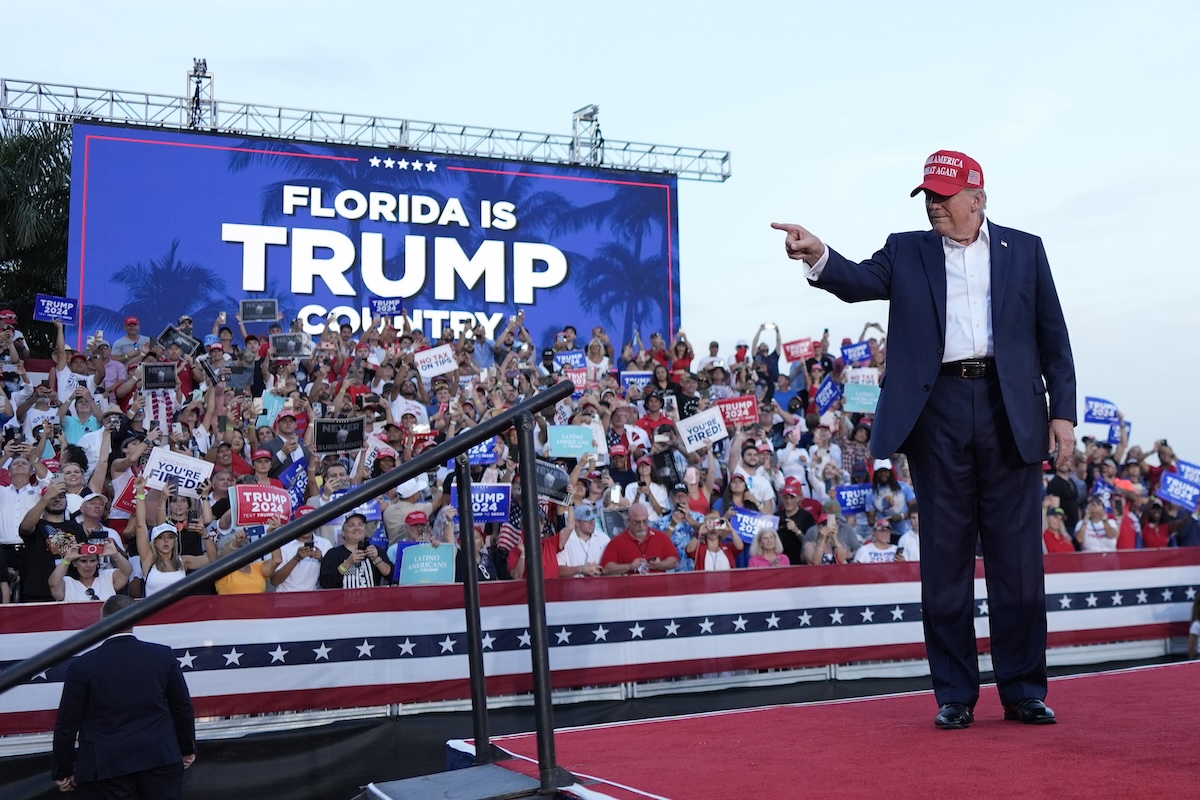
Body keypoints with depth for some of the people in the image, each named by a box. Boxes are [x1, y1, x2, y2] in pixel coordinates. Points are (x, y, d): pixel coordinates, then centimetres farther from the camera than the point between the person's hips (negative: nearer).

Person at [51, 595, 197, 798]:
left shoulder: (82, 666, -7)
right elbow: (183, 708, 6)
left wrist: (62, 771, 9)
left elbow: (67, 724, -2)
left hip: (108, 764, -1)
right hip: (161, 757, 2)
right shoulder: (163, 655, -2)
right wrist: (187, 749, 20)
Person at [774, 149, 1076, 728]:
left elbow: (1053, 337, 10)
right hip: (938, 413, 0)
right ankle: (955, 695, 12)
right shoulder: (907, 252, 13)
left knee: (1018, 556, 3)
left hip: (1012, 413, 0)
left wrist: (1063, 412, 2)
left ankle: (1024, 691, 15)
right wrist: (818, 258, -27)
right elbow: (860, 281, -7)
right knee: (945, 556, 3)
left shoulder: (1023, 249, 13)